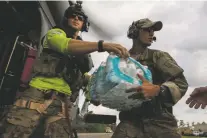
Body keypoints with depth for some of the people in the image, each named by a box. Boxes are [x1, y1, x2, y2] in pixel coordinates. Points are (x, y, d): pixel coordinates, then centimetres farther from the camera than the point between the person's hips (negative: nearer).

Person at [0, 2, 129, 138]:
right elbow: (66, 45, -16)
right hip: (39, 92, -3)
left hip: (63, 100, 4)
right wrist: (102, 45, -28)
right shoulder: (55, 33, 9)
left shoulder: (84, 50, 25)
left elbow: (85, 75, 24)